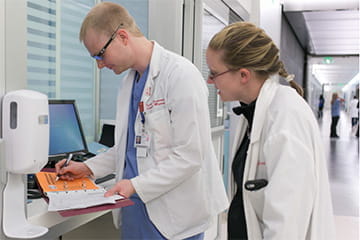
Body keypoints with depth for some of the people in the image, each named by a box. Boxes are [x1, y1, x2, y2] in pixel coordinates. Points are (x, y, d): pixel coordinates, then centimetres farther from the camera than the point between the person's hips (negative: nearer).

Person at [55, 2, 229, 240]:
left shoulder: (181, 75, -17)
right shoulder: (130, 80, 9)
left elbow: (190, 156, -19)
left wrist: (136, 185, -18)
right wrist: (88, 167, 8)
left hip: (173, 214, -7)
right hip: (135, 206, 7)